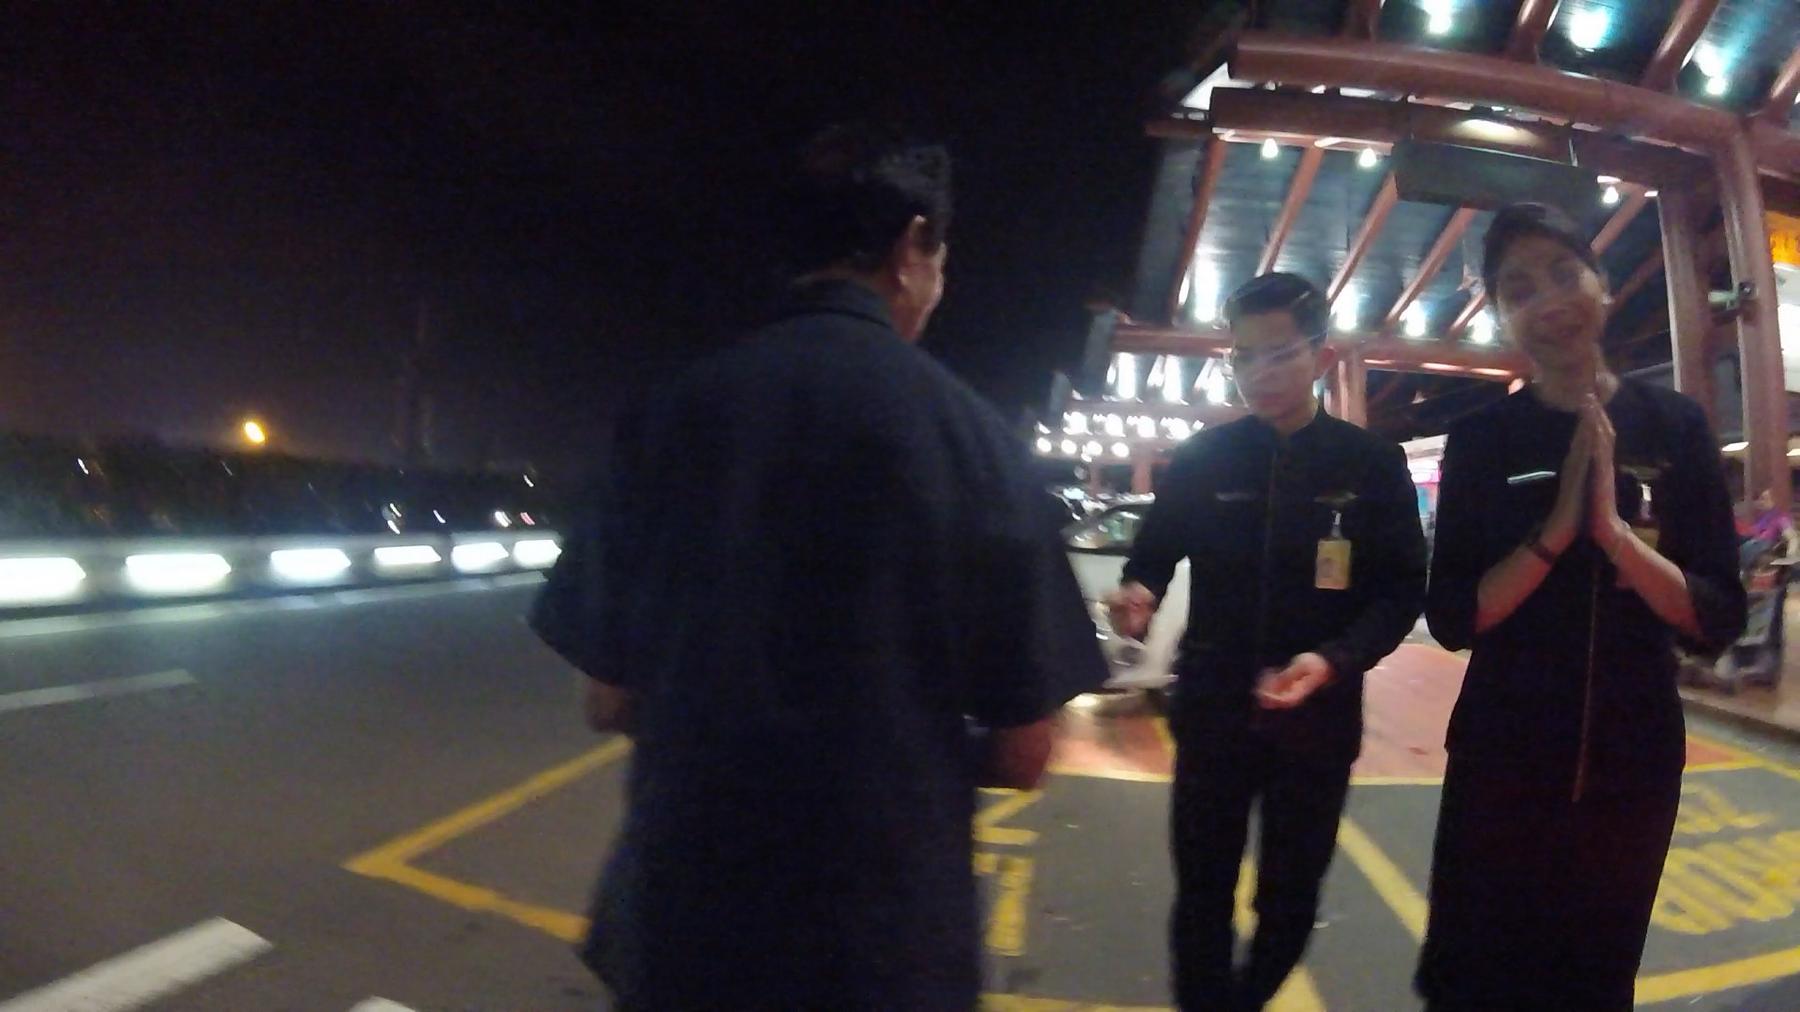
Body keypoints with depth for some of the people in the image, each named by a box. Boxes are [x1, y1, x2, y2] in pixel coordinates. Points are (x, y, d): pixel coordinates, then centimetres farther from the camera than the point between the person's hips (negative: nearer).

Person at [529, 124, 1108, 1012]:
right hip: (884, 938, -2)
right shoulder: (967, 431, -11)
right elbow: (1021, 753, -8)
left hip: (681, 924, 2)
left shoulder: (673, 412, -6)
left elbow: (610, 703, 1)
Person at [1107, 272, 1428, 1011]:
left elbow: (1403, 589, -3)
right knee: (1202, 892, 8)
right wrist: (1138, 593, -19)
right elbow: (1155, 552, 5)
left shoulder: (1372, 463, -2)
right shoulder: (1203, 457, -1)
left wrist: (1335, 660, -20)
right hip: (1212, 708, 0)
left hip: (1318, 715, 1)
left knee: (1290, 899, 15)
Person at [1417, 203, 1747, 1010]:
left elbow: (1718, 622, -8)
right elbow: (1451, 621, -11)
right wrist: (1557, 527, -23)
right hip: (1502, 757, -1)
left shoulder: (1676, 427, -4)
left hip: (1635, 757, 1)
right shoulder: (1479, 440, -6)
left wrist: (1615, 531, -24)